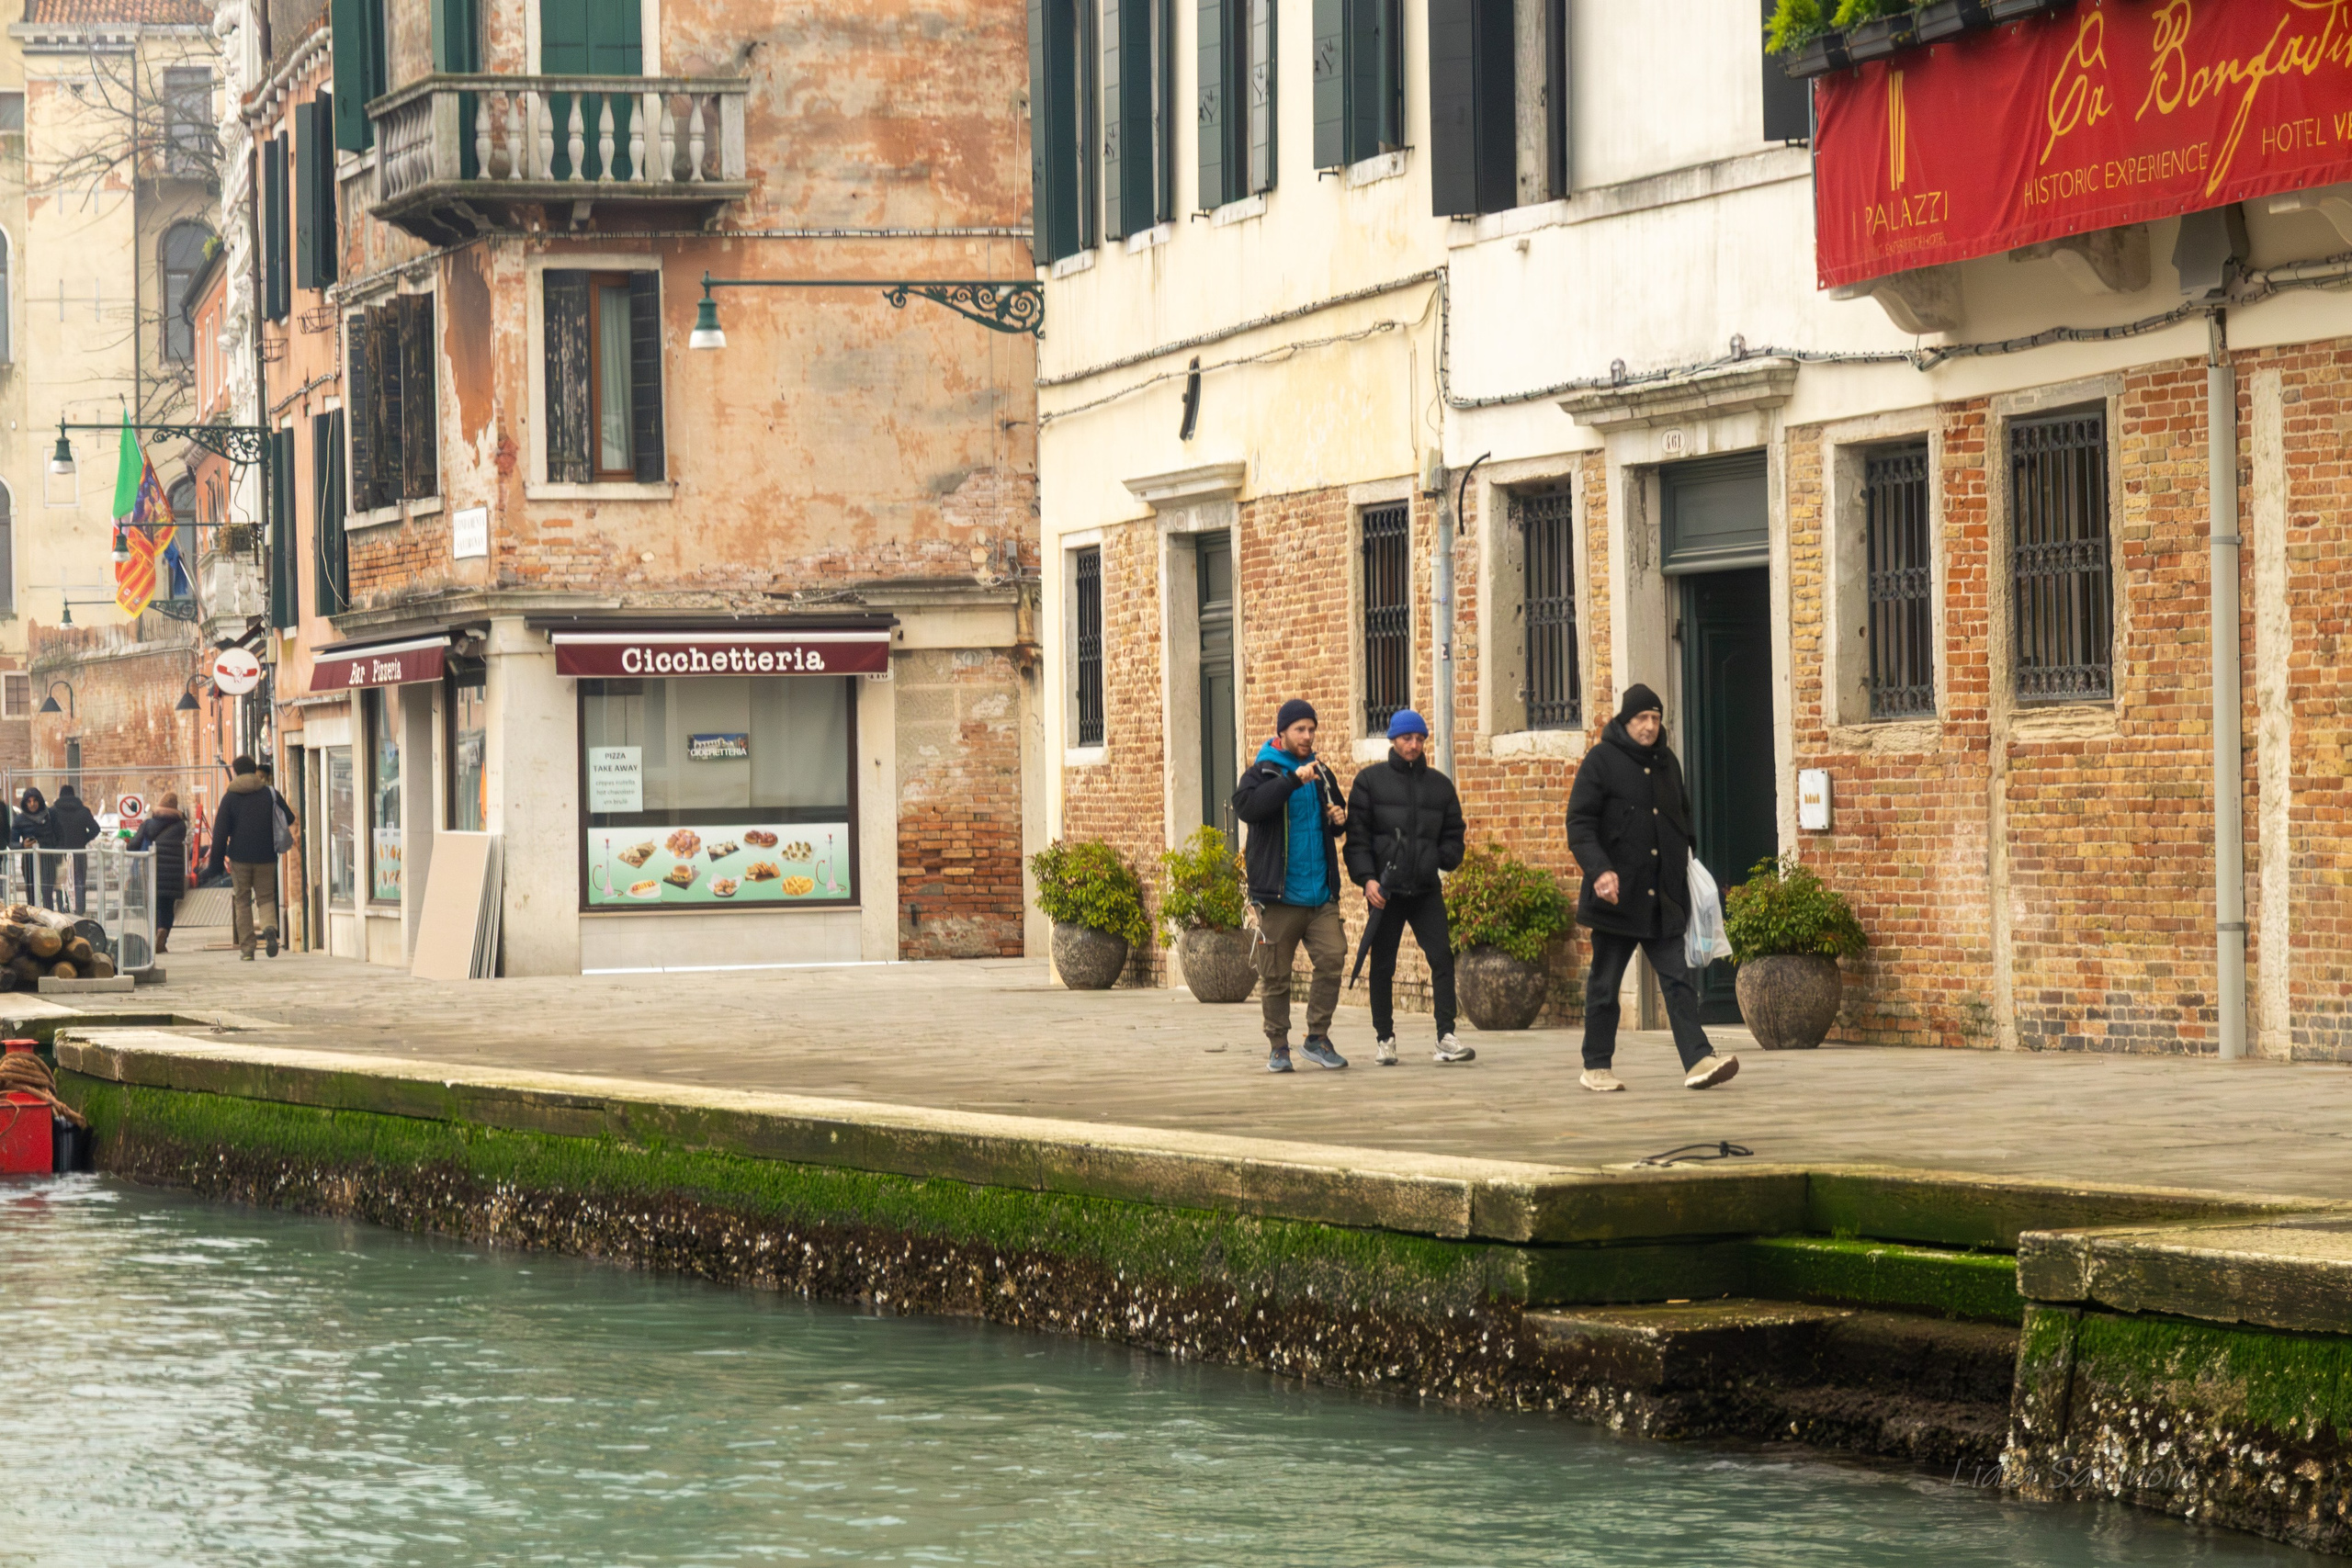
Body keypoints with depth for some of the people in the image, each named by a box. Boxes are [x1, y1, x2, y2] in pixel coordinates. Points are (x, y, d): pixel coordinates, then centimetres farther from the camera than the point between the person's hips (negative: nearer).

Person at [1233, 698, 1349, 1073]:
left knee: (1332, 959, -9)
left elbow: (1334, 826, 31)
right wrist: (1293, 780, -28)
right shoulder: (1263, 772, -1)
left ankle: (1318, 1038, 2)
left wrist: (1339, 820, 6)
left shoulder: (1321, 774, 16)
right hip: (1279, 894, -4)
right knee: (1275, 973, 1)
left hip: (1321, 894, 4)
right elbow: (1245, 806, -23)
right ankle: (1278, 1045, 12)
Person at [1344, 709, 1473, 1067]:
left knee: (1442, 957, -9)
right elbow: (1357, 835, -1)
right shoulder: (1370, 780, 4)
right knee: (1383, 966, 4)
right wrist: (1366, 878, -13)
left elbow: (1453, 834, 19)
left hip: (1426, 889, 2)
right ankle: (1384, 1038, 14)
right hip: (1385, 889, -2)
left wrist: (1442, 859, -2)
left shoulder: (1440, 784, 14)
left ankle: (1446, 1037, -9)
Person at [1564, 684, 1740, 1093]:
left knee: (1678, 980, -5)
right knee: (1605, 983, 5)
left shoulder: (1667, 762, 14)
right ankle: (1596, 1067, 14)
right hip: (1617, 893, -5)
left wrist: (1685, 861, 18)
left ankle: (1698, 1060, -13)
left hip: (1663, 900, 5)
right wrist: (1599, 870, -24)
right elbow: (1579, 824, -11)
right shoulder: (1600, 761, -4)